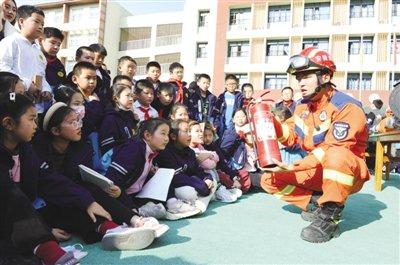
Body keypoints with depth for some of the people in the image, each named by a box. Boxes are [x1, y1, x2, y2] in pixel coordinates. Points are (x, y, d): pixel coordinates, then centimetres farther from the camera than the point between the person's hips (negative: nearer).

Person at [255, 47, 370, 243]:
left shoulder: (347, 107, -22)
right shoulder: (303, 105, 4)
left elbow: (331, 149, -30)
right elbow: (290, 136, -2)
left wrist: (295, 166, -38)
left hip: (349, 172, -7)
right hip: (318, 172, 7)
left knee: (337, 157, -42)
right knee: (269, 180, -3)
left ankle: (329, 218, -23)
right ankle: (317, 204, -1)